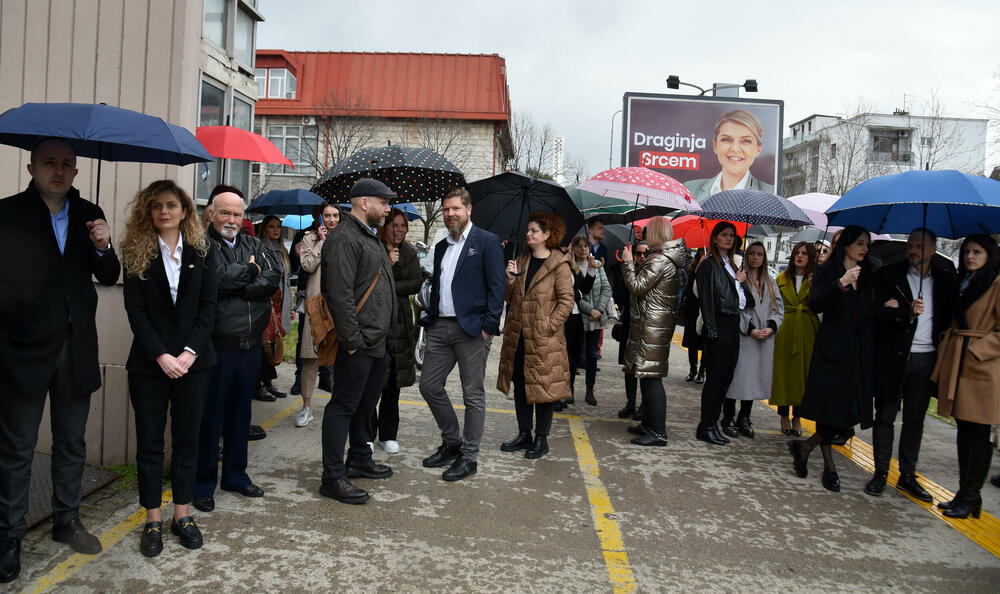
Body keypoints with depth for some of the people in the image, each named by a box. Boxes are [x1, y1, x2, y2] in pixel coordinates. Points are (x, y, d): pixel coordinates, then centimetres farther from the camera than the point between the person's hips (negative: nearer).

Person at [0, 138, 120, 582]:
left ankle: (66, 521, 31)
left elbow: (109, 277, 4)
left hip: (76, 349, 4)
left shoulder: (89, 215, 5)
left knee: (71, 442, 16)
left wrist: (103, 247, -15)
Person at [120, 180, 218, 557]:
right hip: (149, 362, -1)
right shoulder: (136, 253, 0)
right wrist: (161, 356, -13)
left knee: (187, 438, 8)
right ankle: (153, 519, 17)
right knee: (150, 441, 6)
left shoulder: (201, 251, 4)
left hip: (193, 360, 1)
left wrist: (191, 351, -11)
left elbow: (208, 305, 0)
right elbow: (135, 311, -4)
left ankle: (182, 514, 20)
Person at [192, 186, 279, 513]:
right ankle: (204, 484, 16)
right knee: (210, 416, 3)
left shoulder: (253, 245, 13)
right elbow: (216, 279, -21)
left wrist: (237, 287, -13)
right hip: (216, 345, -6)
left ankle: (235, 475, 29)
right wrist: (250, 271, -6)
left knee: (240, 413, 15)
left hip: (251, 344, 6)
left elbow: (273, 280, -1)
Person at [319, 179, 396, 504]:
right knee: (344, 405, -3)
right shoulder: (344, 238, -14)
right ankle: (333, 478, 4)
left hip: (378, 341, 10)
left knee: (366, 403, 20)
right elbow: (340, 294, -22)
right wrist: (352, 339, -23)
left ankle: (360, 459, 34)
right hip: (358, 343, -10)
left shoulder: (371, 237, 19)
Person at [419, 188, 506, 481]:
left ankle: (469, 457, 13)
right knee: (429, 385, 9)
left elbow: (496, 287, -9)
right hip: (440, 327, 7)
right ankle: (451, 442, 27)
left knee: (473, 394, 2)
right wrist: (430, 318, 10)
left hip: (471, 328, -7)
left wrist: (489, 325, -16)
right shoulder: (441, 246, 18)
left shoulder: (487, 242, -3)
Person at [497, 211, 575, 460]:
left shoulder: (559, 265, -7)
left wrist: (548, 325, -15)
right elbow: (511, 299, 15)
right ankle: (524, 434, 25)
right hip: (518, 336, 7)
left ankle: (541, 439, 14)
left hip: (544, 338, -6)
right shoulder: (521, 261, 13)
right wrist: (511, 280, -4)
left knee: (543, 388, 2)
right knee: (520, 386, 12)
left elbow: (566, 301, -10)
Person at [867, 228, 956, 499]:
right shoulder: (889, 274, 0)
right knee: (885, 416, 4)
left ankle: (907, 476, 20)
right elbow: (878, 313, -7)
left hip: (927, 357, 3)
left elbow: (948, 316, 8)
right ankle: (880, 473, 13)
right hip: (892, 356, -3)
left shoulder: (945, 279, 8)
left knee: (915, 420, 10)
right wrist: (907, 313, -23)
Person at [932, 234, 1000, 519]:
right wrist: (949, 346, 10)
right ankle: (964, 493, 20)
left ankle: (972, 496, 8)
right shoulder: (963, 283, 17)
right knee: (964, 431, 12)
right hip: (957, 364, 8)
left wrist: (975, 351, -15)